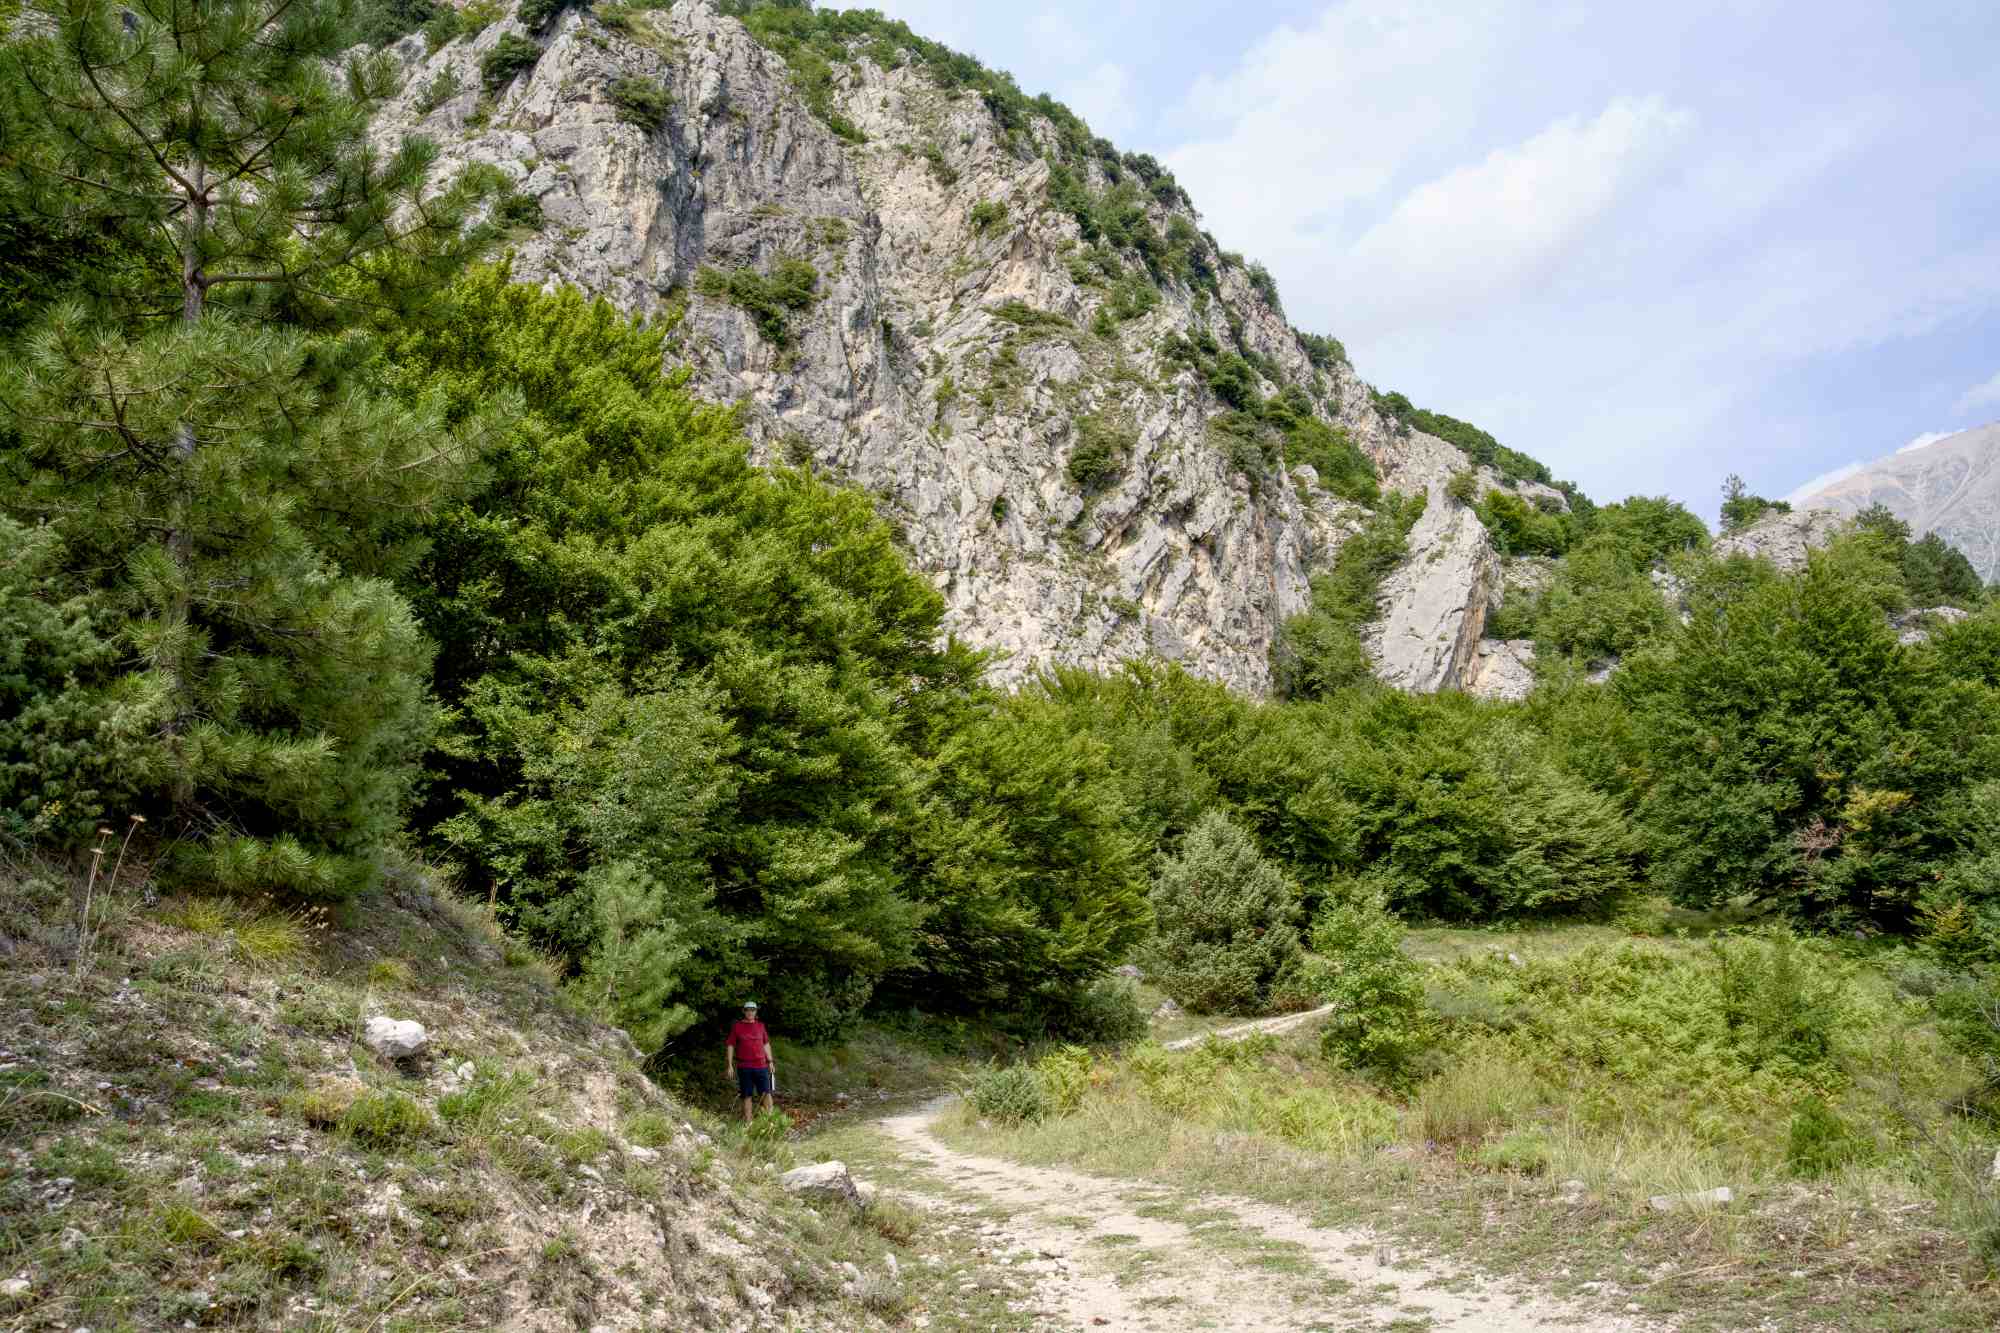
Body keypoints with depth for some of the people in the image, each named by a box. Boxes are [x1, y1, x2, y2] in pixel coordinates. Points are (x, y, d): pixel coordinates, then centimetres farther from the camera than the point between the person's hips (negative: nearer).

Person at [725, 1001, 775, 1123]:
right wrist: (730, 1064, -1)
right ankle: (747, 1122, 8)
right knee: (747, 1095, 2)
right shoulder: (737, 1026, 4)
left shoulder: (760, 1026, 11)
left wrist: (770, 1061, 13)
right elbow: (730, 1046, 4)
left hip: (761, 1065, 2)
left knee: (766, 1092, -5)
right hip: (744, 1066, -2)